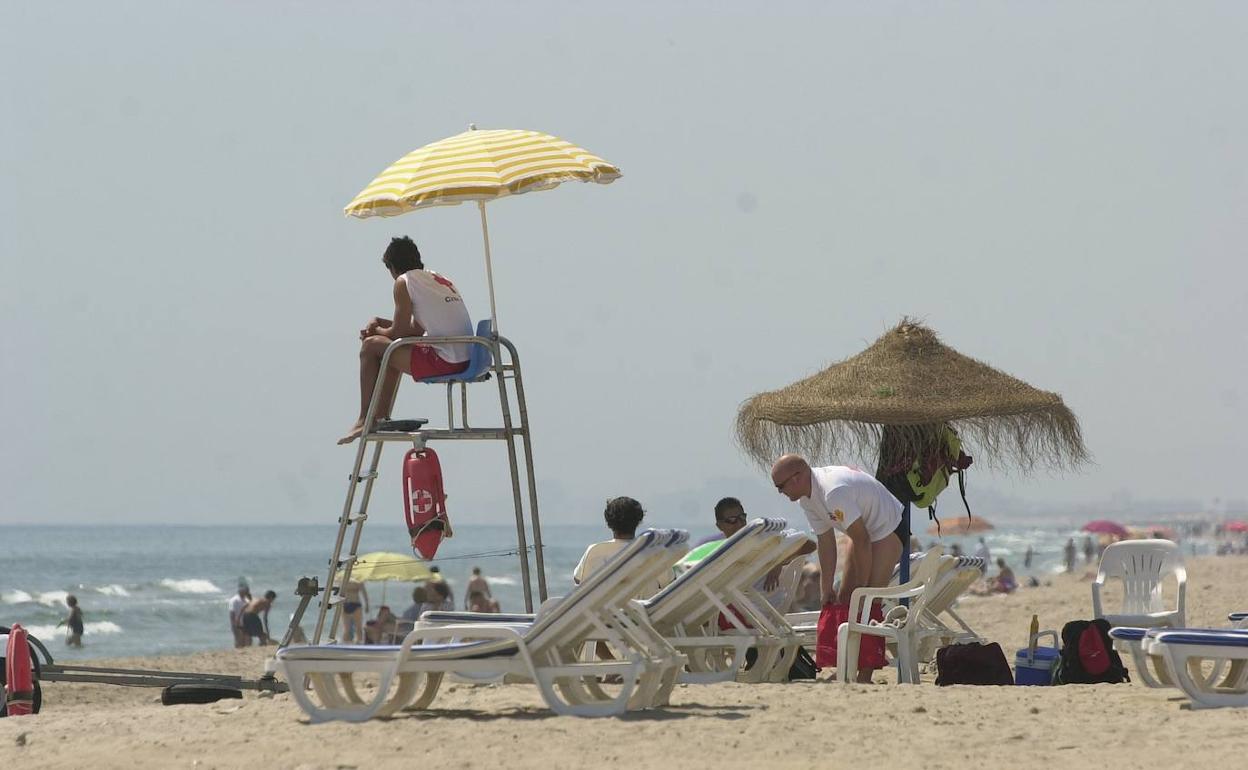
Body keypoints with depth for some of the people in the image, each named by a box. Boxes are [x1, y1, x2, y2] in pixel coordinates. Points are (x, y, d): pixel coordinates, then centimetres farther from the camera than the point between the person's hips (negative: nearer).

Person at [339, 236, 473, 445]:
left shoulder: (404, 282, -5)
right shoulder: (438, 279, 21)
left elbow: (399, 332, -3)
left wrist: (376, 331, 17)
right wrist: (381, 323, 29)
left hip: (444, 362, -9)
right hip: (466, 360, 9)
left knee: (371, 347, 3)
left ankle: (365, 420, 9)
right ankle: (381, 416, 36)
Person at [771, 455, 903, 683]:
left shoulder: (834, 492, -34)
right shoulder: (806, 498, -5)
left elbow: (862, 541, -30)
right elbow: (825, 541, 1)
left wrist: (861, 588, -23)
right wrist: (826, 589, -1)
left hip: (888, 529, -10)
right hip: (863, 529, 10)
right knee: (844, 598, 7)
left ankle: (865, 676, -14)